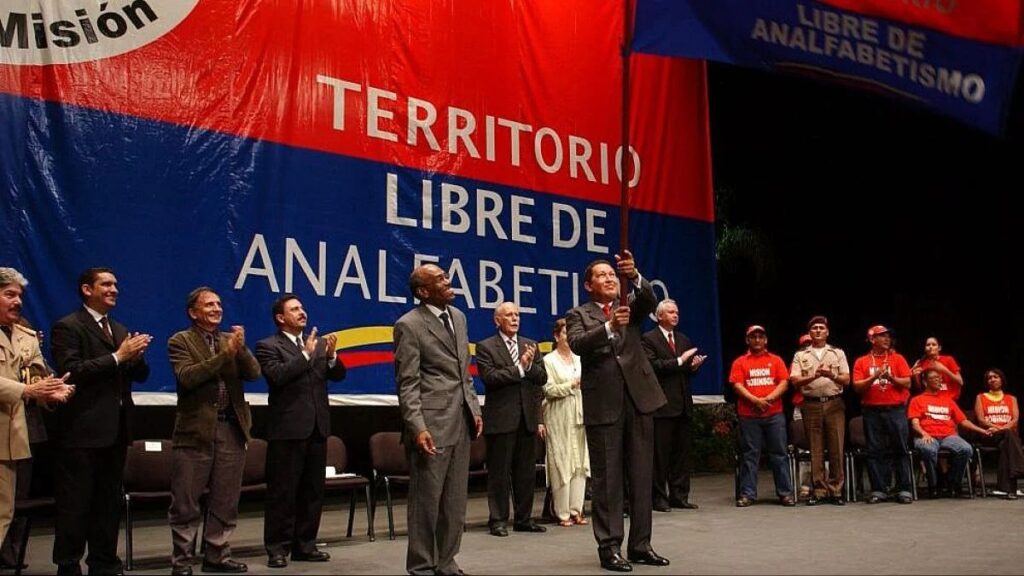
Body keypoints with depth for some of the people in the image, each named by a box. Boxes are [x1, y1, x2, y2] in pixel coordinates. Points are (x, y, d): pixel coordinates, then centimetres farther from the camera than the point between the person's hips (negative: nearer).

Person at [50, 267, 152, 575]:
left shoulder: (120, 329, 17)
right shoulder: (68, 327, -6)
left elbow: (140, 374, 15)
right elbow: (70, 371, -19)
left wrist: (136, 355, -7)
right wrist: (117, 357, -21)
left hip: (115, 429, 8)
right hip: (82, 429, -7)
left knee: (109, 501, 13)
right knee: (75, 504, -1)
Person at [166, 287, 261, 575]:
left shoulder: (231, 340, 13)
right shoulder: (180, 341, -1)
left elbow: (254, 373, 2)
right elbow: (187, 377, -18)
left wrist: (241, 348, -15)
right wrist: (225, 354, -21)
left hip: (232, 430, 5)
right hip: (196, 430, -5)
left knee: (225, 501, 10)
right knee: (185, 503, 2)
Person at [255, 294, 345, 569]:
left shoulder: (318, 343, 13)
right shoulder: (268, 346, -3)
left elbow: (338, 375, 7)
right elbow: (277, 375, -19)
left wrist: (331, 355, -11)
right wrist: (306, 354, -19)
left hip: (317, 427, 6)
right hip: (288, 428, -6)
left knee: (313, 490, 10)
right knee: (282, 492, -1)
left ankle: (304, 545, 19)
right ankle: (277, 548, 7)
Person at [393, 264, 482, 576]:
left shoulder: (458, 316, 12)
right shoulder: (409, 325, -10)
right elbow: (407, 384, -12)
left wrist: (474, 409, 11)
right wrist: (417, 427, -20)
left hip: (461, 421, 7)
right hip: (432, 423, -7)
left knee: (455, 501, 13)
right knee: (426, 500, 2)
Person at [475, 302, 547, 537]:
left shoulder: (530, 345, 14)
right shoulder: (486, 347, -1)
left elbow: (542, 378, 8)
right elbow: (489, 377, -14)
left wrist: (530, 365, -11)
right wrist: (519, 368, -16)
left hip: (527, 418, 5)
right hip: (501, 418, -5)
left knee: (526, 472, 10)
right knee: (499, 473, 1)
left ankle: (524, 519, 20)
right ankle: (498, 520, 9)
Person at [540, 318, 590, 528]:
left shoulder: (579, 360, 16)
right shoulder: (549, 360, -1)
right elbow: (548, 390, -8)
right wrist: (571, 385, -13)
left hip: (579, 416, 6)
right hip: (559, 418, -5)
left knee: (580, 463, 4)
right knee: (561, 463, -5)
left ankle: (576, 510, 10)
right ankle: (563, 513, 1)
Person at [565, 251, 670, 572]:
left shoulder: (630, 306, 14)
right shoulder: (578, 315, 7)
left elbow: (650, 300, -8)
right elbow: (577, 344, -13)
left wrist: (634, 275, -28)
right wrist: (609, 326, -28)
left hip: (638, 397, 3)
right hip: (603, 403, -3)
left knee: (641, 476, 8)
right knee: (607, 479, 0)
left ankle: (640, 545, 17)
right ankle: (609, 547, 7)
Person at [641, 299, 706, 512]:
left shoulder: (684, 340, 19)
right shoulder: (649, 339, -3)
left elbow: (689, 369, 20)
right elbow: (653, 365, -16)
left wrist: (695, 365, -2)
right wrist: (679, 361, -18)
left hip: (682, 405, 7)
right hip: (662, 405, -7)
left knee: (682, 452, 9)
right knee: (660, 453, -3)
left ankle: (679, 496, 15)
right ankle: (658, 498, 3)